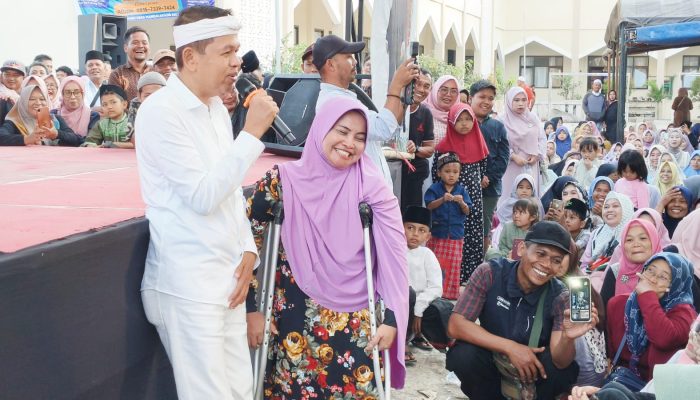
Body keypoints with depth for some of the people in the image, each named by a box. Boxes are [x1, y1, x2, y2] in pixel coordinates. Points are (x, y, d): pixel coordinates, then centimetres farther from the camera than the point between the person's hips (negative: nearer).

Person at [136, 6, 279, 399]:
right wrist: (253, 133, -19)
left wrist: (247, 249, 6)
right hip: (187, 282, -8)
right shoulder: (161, 111, -14)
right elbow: (203, 196, -20)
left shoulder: (217, 107, 12)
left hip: (225, 276, 8)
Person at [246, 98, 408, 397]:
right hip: (294, 319, 0)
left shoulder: (372, 186, -5)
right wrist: (252, 309, -4)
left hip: (356, 323, 0)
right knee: (291, 391, 5)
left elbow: (394, 255, -5)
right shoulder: (283, 181, -5)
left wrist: (391, 318, -8)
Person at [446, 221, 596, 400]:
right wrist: (510, 347, -32)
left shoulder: (560, 296, -15)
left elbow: (560, 361, -26)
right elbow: (456, 326, -25)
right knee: (463, 355, -31)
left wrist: (568, 337, -49)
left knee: (567, 371, -29)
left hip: (534, 367, 1)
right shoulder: (490, 273, -19)